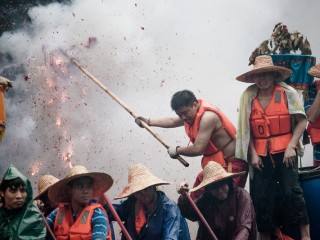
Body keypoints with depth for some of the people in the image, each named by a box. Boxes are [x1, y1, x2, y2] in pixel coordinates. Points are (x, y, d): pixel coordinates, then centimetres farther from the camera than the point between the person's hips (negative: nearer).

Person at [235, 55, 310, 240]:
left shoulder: (287, 93, -2)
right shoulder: (248, 97, 4)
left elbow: (302, 121, -2)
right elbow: (246, 129, 6)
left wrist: (291, 146, -10)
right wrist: (253, 153, 0)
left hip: (285, 152, -2)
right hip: (261, 155, 3)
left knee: (292, 191, -10)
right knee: (261, 196, 4)